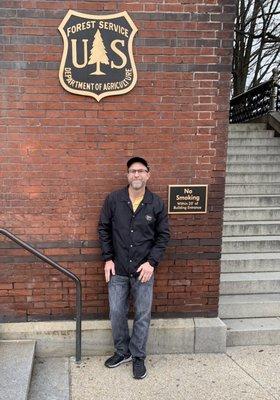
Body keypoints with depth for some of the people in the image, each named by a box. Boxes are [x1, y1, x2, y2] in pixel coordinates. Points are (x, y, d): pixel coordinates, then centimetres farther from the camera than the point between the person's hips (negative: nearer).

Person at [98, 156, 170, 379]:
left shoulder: (157, 204, -4)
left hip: (143, 270, -1)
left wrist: (152, 262, -9)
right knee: (117, 313, 11)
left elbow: (163, 235, 1)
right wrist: (108, 258, -2)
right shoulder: (113, 200, -3)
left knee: (143, 316, 8)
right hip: (117, 270, 1)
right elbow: (104, 229, 4)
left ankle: (138, 357, 26)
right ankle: (122, 351, 33)